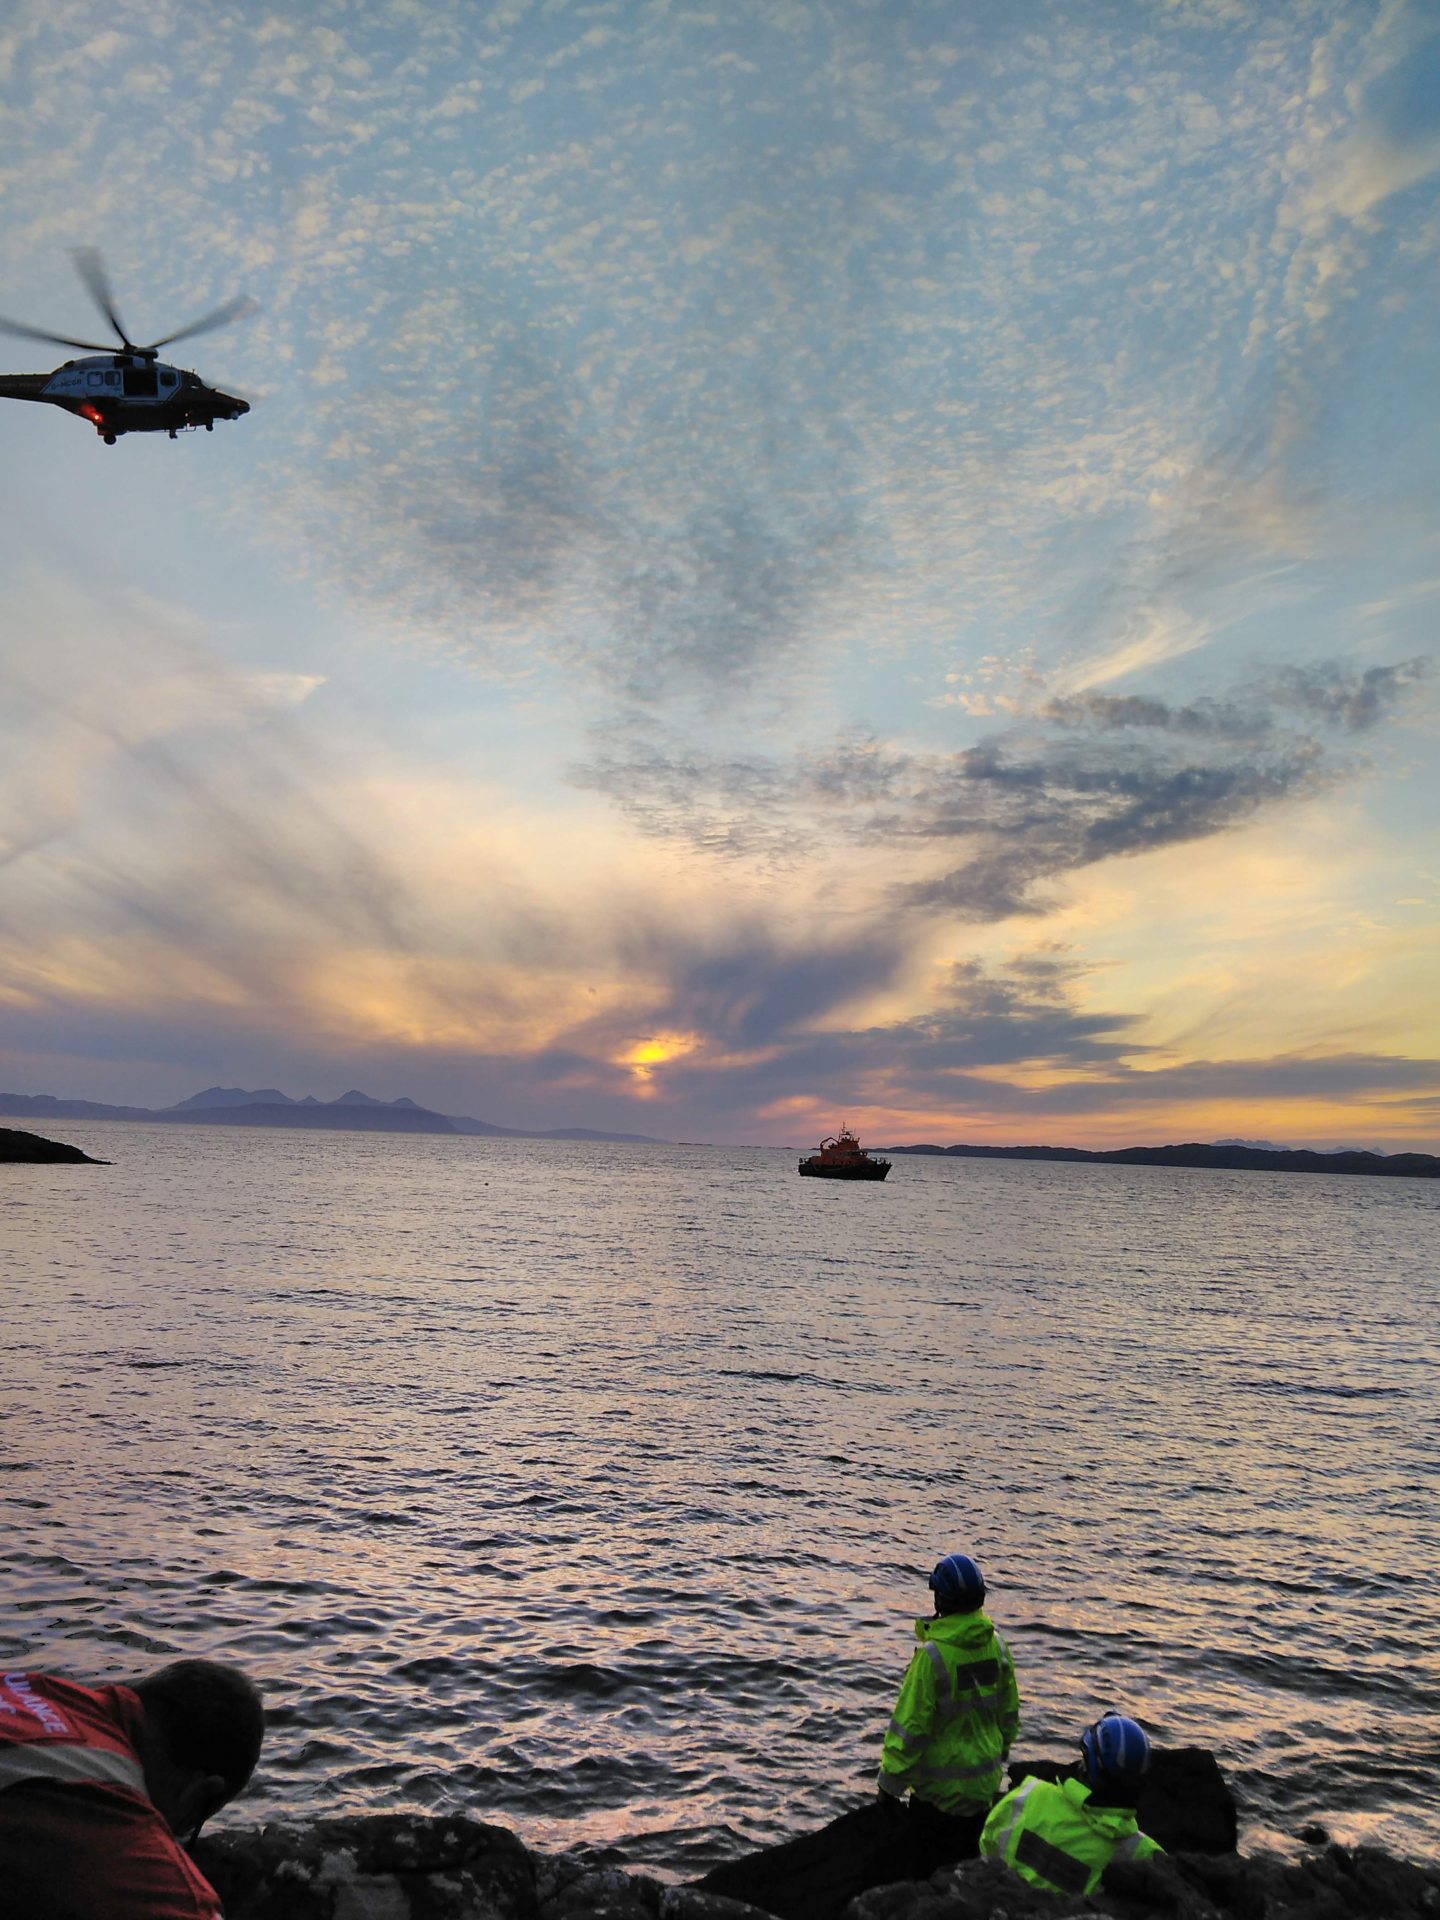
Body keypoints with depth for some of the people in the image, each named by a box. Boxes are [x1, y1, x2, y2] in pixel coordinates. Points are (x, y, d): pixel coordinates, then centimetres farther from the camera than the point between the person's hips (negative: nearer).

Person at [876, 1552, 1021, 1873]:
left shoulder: (933, 1655, -26)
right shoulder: (996, 1645, -7)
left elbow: (909, 1726, -21)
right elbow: (1010, 1714, 7)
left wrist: (890, 1783, -10)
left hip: (940, 1784, -6)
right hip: (984, 1782, 6)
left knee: (926, 1871, 12)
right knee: (967, 1862, 23)